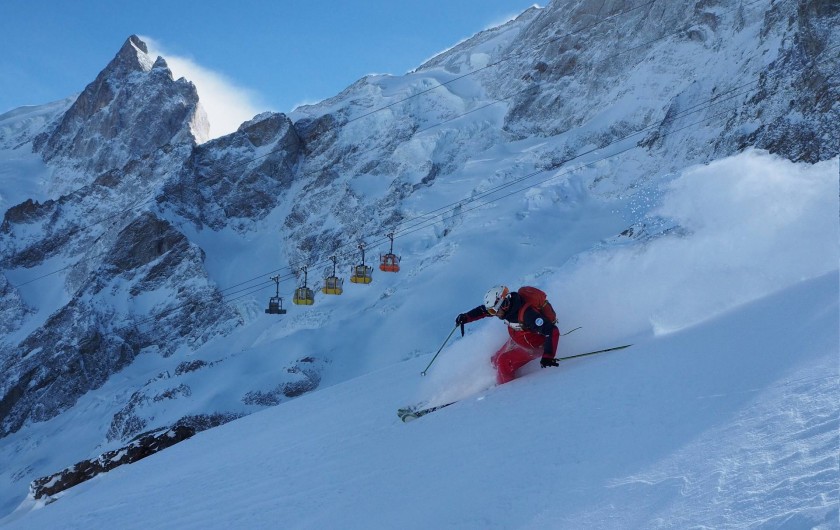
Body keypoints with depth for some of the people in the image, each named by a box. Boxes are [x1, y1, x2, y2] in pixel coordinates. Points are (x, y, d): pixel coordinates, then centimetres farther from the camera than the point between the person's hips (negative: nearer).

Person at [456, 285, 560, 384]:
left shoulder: (526, 313, -41)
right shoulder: (507, 303, -18)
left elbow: (552, 331, -43)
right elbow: (484, 310, 1)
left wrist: (548, 356, -52)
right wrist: (466, 317, -10)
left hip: (534, 346, -7)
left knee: (504, 363, -14)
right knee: (496, 360, 12)